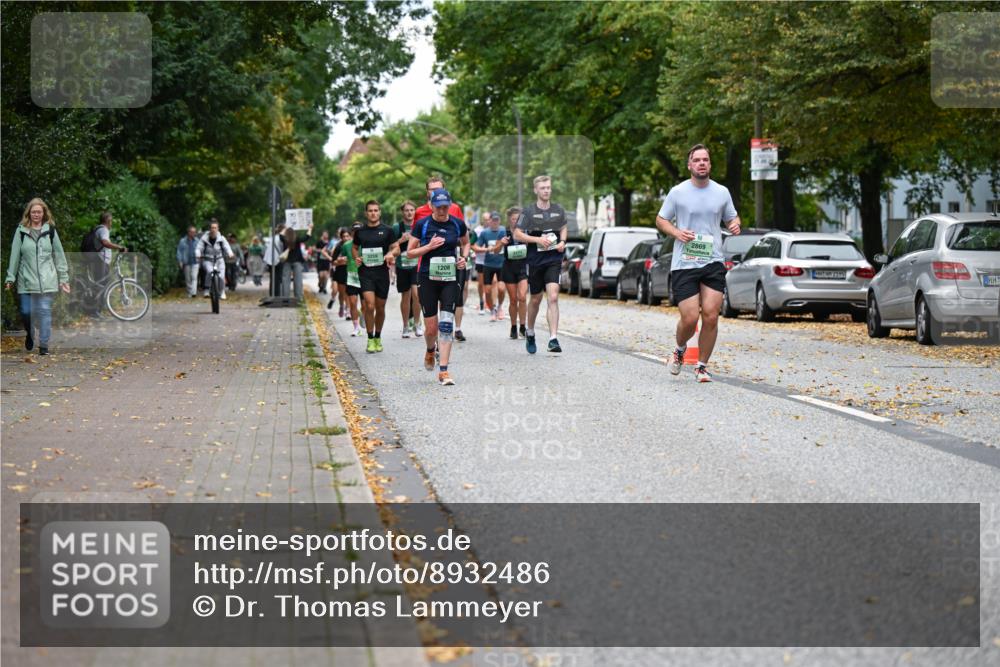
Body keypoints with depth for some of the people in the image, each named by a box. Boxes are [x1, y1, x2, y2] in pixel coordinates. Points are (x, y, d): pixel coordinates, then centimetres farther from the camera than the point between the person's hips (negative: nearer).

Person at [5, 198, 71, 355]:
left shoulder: (50, 230, 4)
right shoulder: (21, 231, 2)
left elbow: (59, 255, 6)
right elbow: (15, 255, 3)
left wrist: (64, 278, 5)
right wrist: (10, 277, 1)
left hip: (47, 280, 0)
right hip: (27, 280, 0)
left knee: (45, 311, -3)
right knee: (27, 312, 0)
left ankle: (44, 345, 4)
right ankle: (30, 334, 31)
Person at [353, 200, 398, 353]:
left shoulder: (387, 230, 4)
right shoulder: (360, 232, 8)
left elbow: (396, 248, 6)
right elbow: (354, 247, 21)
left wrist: (391, 254, -16)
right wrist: (356, 257, 0)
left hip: (382, 272, 0)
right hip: (365, 272, 0)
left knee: (380, 307, 8)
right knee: (369, 305, -14)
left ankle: (378, 337, 25)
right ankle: (370, 339, -5)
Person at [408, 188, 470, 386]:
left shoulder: (458, 224, 1)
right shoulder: (422, 225, -4)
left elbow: (466, 243, 20)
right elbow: (410, 252, 0)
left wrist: (464, 258, 1)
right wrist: (429, 246, -15)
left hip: (450, 279, 1)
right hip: (428, 279, -1)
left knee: (446, 324, -10)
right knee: (431, 327, 2)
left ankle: (443, 371, -9)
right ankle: (430, 351, 38)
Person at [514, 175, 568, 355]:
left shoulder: (558, 210, 6)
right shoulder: (528, 211, -4)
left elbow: (564, 228, 22)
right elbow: (517, 234, -5)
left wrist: (563, 242, 2)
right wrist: (537, 239, -17)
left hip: (553, 260, 1)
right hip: (535, 260, -1)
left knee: (553, 297, -14)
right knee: (535, 299, 12)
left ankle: (553, 339, -19)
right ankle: (530, 332, 36)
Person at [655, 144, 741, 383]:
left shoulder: (722, 192, 9)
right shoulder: (677, 192, 1)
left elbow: (732, 218, 22)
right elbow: (661, 220, 10)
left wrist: (735, 225, -3)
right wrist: (677, 232, -10)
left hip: (713, 264, 2)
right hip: (684, 264, -2)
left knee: (711, 317, -7)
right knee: (690, 319, -9)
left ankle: (702, 365, 10)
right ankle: (680, 350, 25)